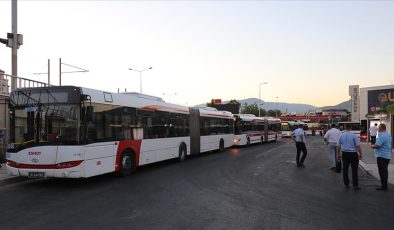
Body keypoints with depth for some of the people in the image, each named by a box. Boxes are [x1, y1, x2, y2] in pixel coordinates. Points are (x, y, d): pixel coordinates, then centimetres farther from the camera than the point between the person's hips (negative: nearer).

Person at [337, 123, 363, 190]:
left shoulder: (341, 135, 3)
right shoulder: (354, 135, -10)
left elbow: (338, 146, 8)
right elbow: (358, 146, -12)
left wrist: (338, 154, 18)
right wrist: (360, 154, -3)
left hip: (345, 154, 3)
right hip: (353, 154, -3)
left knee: (345, 169, 11)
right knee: (354, 170, 2)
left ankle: (346, 184, 16)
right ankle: (355, 185, 4)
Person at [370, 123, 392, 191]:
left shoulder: (382, 136, -19)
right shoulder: (388, 135, 12)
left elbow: (377, 146, -22)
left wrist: (372, 146, -2)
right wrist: (374, 145, 15)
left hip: (381, 156, -10)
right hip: (388, 155, 10)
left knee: (382, 171, -3)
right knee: (385, 171, 16)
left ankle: (384, 186, 2)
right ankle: (385, 185, 24)